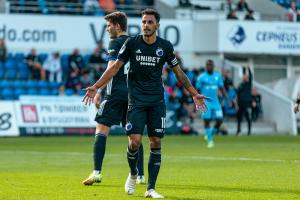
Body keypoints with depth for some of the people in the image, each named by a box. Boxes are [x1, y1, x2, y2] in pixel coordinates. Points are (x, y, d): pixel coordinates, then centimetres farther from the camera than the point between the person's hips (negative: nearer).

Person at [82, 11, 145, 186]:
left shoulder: (116, 43, -5)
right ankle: (141, 175, 9)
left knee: (102, 129, -5)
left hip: (117, 93, -7)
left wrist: (98, 91, -14)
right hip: (134, 93, 7)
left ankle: (97, 172, -15)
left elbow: (111, 69, -14)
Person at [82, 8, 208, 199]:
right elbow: (115, 67, 1)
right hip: (136, 100, -1)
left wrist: (194, 94, 8)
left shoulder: (165, 46, 1)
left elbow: (178, 72, 11)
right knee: (135, 141, -13)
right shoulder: (132, 43, -3)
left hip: (157, 101, 1)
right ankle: (133, 174, 17)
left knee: (156, 143, -3)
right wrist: (96, 87, -6)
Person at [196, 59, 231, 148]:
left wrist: (227, 99, 5)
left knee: (219, 120, -5)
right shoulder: (202, 77, -4)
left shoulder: (218, 76, 7)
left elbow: (222, 88, 13)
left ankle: (211, 133, 21)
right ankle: (209, 140, 5)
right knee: (207, 121, -5)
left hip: (216, 102, 3)